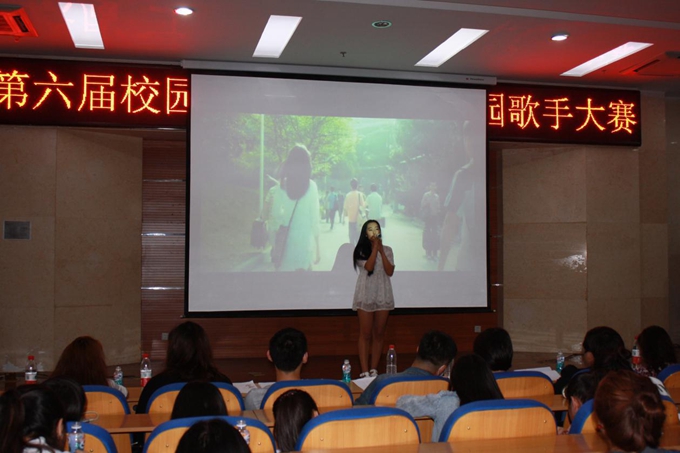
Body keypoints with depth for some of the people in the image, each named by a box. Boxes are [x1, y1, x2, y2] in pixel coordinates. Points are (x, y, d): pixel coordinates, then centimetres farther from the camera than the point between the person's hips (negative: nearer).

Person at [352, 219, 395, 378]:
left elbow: (390, 272, -4)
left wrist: (381, 250, -6)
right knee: (365, 335, -2)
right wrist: (374, 247, -11)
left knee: (379, 334, 6)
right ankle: (364, 372, -1)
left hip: (383, 296, 3)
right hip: (365, 296, -3)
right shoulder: (360, 251, 0)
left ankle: (374, 370, 12)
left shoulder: (387, 250, 7)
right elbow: (368, 267, -16)